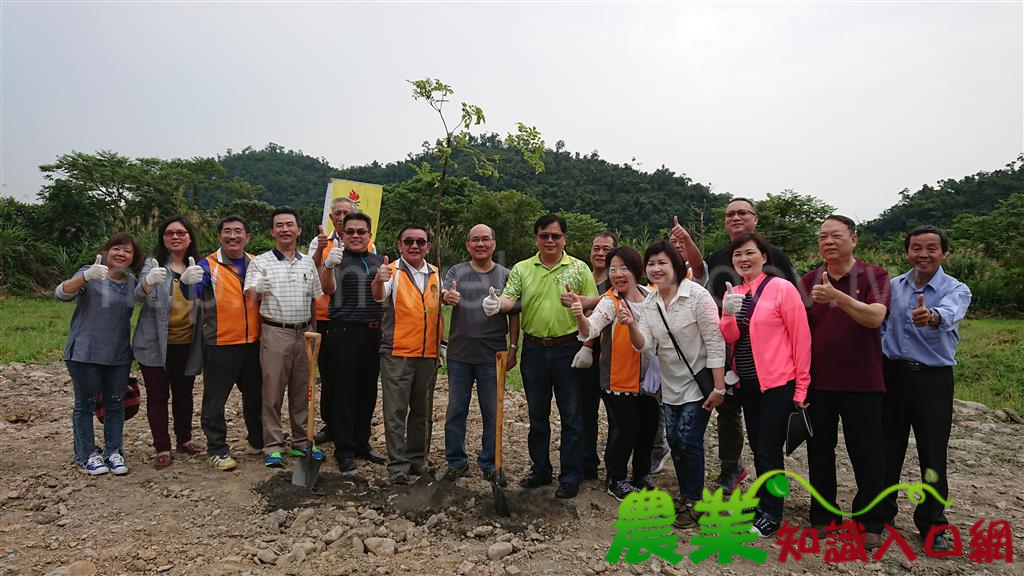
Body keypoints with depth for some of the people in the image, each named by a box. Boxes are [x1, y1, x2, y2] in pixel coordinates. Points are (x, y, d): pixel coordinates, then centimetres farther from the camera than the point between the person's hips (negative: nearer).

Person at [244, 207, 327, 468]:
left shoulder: (308, 263, 11)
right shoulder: (261, 262, -1)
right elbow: (249, 296, -10)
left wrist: (314, 331, 10)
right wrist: (256, 291, -33)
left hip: (304, 333, 4)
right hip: (275, 333, -3)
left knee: (301, 390, 11)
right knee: (272, 391, 1)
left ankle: (302, 442, 22)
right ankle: (273, 446, 11)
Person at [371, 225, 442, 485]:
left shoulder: (435, 274, 10)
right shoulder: (392, 272, -5)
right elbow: (379, 296, -25)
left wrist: (441, 342, 17)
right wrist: (378, 281, -48)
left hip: (428, 354, 5)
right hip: (397, 353, -5)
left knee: (422, 410, 14)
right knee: (396, 411, 0)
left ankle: (418, 458, 27)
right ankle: (398, 465, 9)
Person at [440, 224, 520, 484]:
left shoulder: (505, 275, 4)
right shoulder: (457, 271, 5)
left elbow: (514, 314, 5)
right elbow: (443, 294, -10)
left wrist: (513, 348, -1)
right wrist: (446, 297, -34)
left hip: (492, 355, 0)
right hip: (459, 355, 1)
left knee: (492, 412, 9)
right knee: (456, 411, 10)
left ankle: (489, 464, 24)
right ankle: (457, 462, 25)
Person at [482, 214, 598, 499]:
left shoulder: (579, 268, 2)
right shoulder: (522, 269, 6)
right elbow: (510, 298, -6)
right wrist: (498, 303, -28)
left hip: (568, 349, -2)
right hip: (534, 349, 2)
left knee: (571, 416, 4)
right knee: (537, 415, 14)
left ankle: (571, 476, 16)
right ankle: (540, 470, 29)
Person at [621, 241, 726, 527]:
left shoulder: (697, 295, -17)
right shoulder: (648, 304, 0)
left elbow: (715, 342, -17)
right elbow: (645, 346, -7)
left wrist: (718, 387, -18)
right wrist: (631, 326, -28)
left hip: (698, 383, -6)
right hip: (670, 386, 6)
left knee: (688, 441, -6)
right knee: (674, 441, 11)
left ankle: (695, 502, 13)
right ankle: (686, 496, 30)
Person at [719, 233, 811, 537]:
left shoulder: (782, 289, -11)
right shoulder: (732, 293, 7)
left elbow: (801, 338, -10)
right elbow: (729, 338, 3)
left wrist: (801, 386, -10)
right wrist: (729, 315, -18)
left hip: (777, 383, -6)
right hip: (747, 383, 6)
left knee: (768, 449, -1)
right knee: (757, 446, 16)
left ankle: (771, 514, 17)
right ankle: (763, 501, 33)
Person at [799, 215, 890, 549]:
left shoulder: (874, 276, -3)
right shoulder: (809, 281, 5)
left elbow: (875, 317, -20)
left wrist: (837, 296, -34)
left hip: (862, 383, -3)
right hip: (817, 383, 3)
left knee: (867, 455, 7)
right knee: (819, 453, 11)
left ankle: (870, 522, 24)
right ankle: (823, 515, 27)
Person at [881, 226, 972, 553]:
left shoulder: (957, 290, -7)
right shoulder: (892, 286, 4)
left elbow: (949, 314, -31)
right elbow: (879, 326, 11)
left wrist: (931, 316, -54)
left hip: (933, 379, -2)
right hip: (893, 374, 2)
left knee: (933, 455, 6)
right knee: (887, 449, 10)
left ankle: (931, 524, 25)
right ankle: (881, 513, 27)